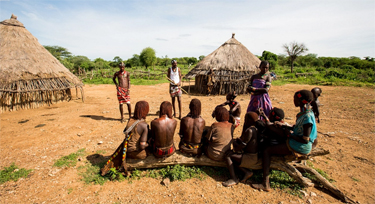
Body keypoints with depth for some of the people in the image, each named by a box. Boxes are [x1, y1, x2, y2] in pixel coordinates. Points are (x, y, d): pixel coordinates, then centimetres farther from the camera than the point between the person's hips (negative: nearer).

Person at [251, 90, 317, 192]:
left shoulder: (307, 117, -25)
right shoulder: (305, 112, 4)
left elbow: (305, 140, -27)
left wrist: (290, 135, -16)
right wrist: (287, 127, 6)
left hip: (300, 147, -10)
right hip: (296, 143, 10)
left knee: (267, 151, -13)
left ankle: (265, 184, -10)